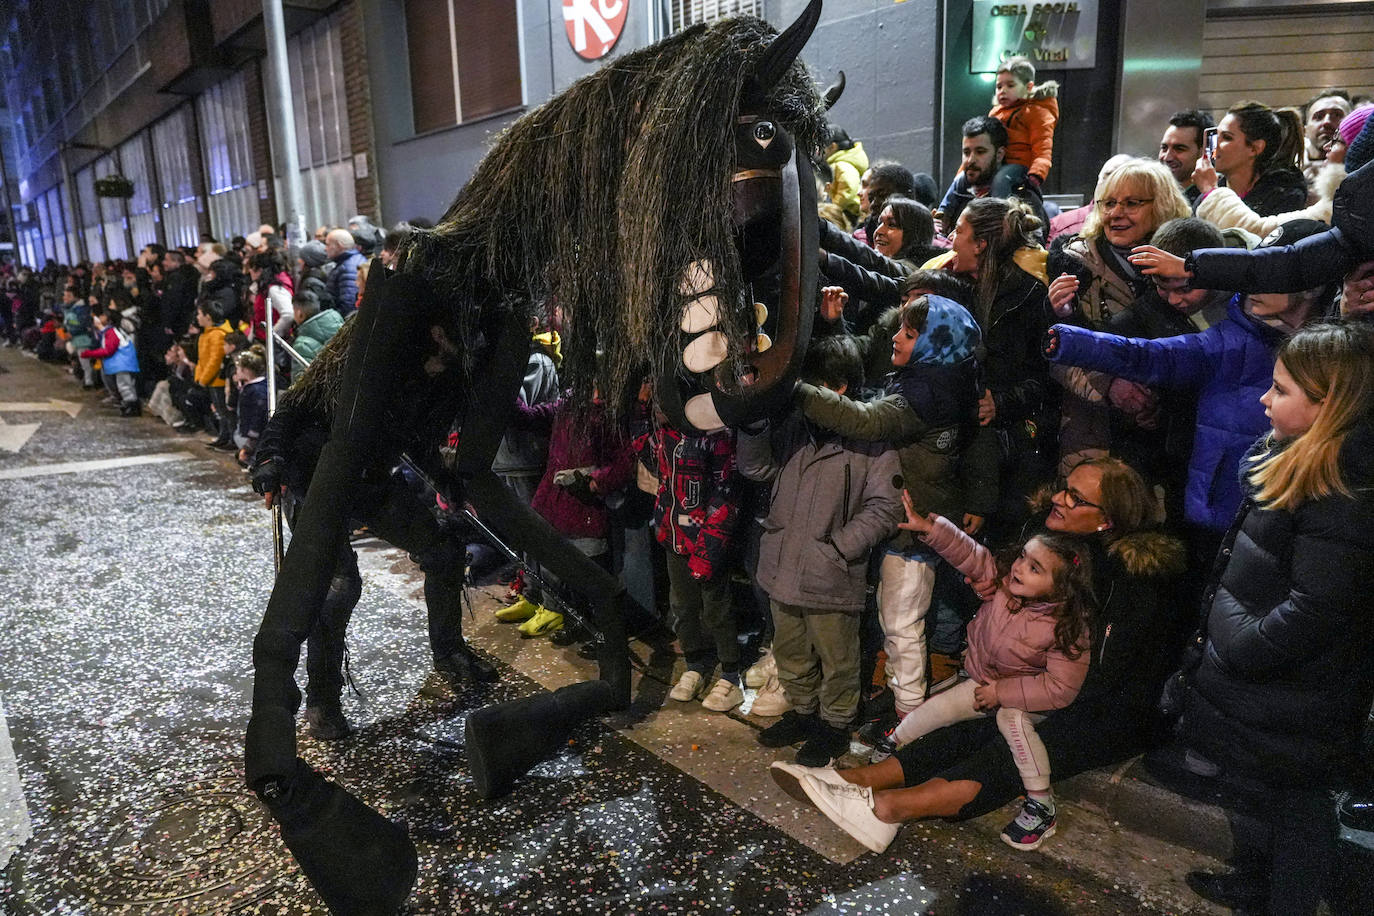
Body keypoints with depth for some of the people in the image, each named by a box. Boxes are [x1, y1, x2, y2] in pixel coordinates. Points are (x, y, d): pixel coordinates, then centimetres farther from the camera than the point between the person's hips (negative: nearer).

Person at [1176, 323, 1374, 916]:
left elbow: (1313, 610, -28)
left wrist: (1237, 648, -19)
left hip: (1293, 696, -10)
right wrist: (1218, 628, 13)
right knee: (1261, 790, 25)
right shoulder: (1294, 461, 4)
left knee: (1293, 803, 11)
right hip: (1260, 680, 10)